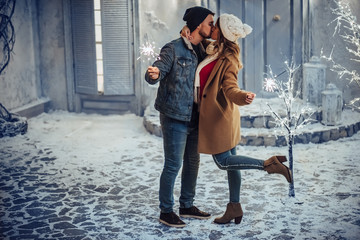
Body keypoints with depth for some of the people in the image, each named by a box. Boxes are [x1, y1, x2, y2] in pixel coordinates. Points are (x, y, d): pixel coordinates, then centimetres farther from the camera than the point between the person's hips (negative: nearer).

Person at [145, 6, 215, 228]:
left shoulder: (202, 51, 10)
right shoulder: (173, 49, -13)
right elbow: (153, 75, -22)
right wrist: (154, 74, -45)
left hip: (194, 118, 8)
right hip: (175, 118, -8)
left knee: (193, 162, 15)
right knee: (173, 165, -2)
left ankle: (187, 206, 30)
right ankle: (166, 211, 12)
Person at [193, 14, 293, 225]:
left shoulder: (228, 60, -17)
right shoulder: (215, 51, 8)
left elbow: (230, 88, -23)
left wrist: (243, 97, -45)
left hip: (220, 116, -9)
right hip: (216, 114, 9)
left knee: (224, 161, -2)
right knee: (230, 160, 12)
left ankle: (270, 164, -1)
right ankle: (234, 208, 21)